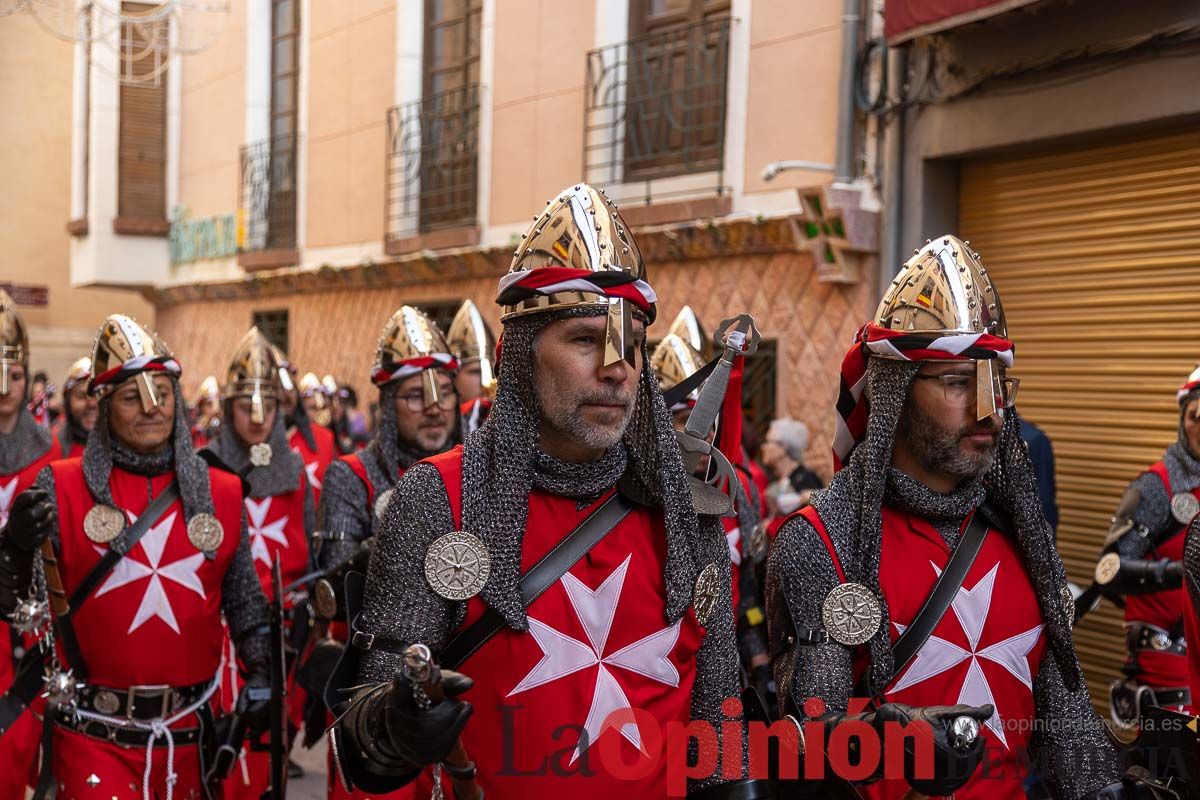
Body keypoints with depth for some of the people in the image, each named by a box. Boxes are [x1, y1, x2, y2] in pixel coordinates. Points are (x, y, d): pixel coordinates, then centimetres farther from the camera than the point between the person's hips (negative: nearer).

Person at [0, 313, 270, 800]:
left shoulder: (221, 494, 4)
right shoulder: (61, 487, -4)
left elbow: (244, 599, 13)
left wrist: (261, 679, 7)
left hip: (187, 736, 3)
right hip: (92, 737, -2)